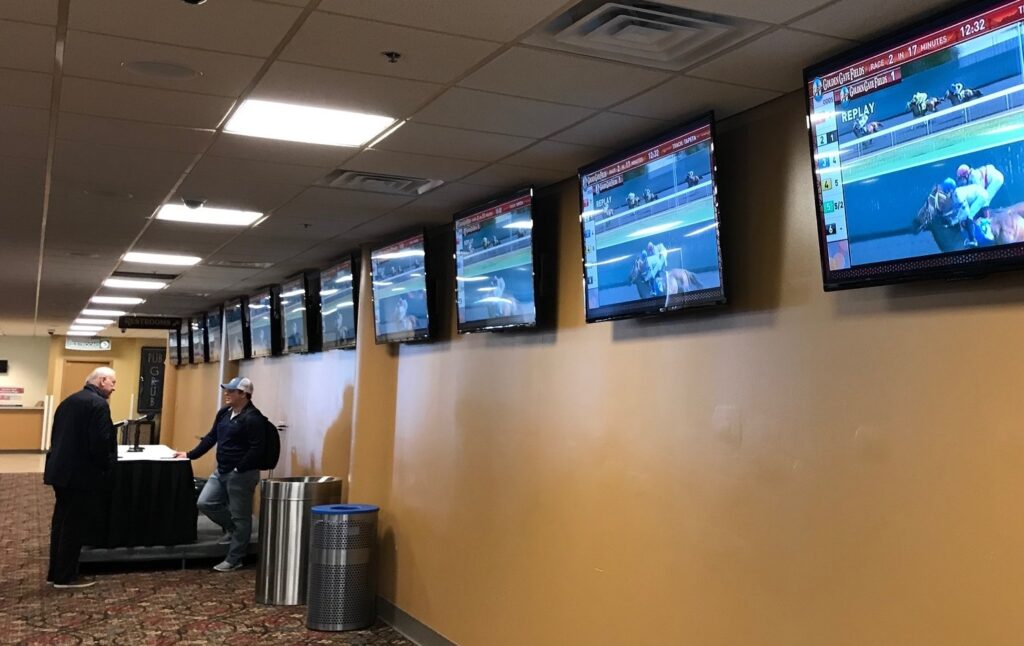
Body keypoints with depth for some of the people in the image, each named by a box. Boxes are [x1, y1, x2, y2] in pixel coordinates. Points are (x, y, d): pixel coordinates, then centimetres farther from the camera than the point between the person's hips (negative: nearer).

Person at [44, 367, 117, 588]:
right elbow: (100, 441, -21)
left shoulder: (69, 401, 14)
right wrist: (107, 466, -6)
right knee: (73, 524, -1)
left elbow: (57, 435, 17)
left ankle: (55, 571, 22)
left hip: (59, 469, 9)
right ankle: (66, 576, 6)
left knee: (61, 521, 15)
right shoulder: (99, 404, -14)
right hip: (80, 472, -9)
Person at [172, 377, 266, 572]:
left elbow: (257, 449, -22)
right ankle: (231, 528, 31)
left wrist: (239, 469, -23)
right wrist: (190, 454, 12)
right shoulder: (224, 413, 10)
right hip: (221, 471, 9)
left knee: (240, 517, 1)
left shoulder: (253, 418, -18)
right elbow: (211, 437, 18)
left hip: (241, 474, -9)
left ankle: (234, 559, 11)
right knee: (205, 503, 9)